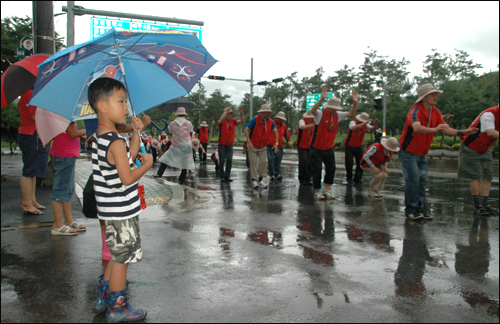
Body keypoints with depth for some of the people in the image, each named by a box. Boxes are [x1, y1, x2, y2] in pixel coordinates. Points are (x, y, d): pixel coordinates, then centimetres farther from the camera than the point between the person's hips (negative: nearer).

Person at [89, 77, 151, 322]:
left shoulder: (100, 137, 8)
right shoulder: (116, 142, -22)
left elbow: (128, 157, 12)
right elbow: (128, 178, -23)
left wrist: (135, 133, 5)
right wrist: (147, 164, -9)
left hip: (113, 210, 9)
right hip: (121, 212, -9)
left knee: (118, 255, 23)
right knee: (121, 258, 5)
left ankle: (103, 298, 35)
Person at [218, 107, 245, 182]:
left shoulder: (233, 121, 5)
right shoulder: (222, 121, -4)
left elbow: (242, 121, -5)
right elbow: (220, 121, -28)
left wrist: (241, 114, -20)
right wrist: (226, 113, -33)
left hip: (230, 144, 3)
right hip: (222, 144, -3)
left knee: (229, 160, 2)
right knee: (222, 160, 3)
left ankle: (227, 176, 11)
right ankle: (222, 176, 12)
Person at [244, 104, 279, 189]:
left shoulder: (270, 122, -4)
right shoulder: (255, 119, -18)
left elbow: (275, 132, 4)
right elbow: (246, 130, -20)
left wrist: (276, 143, -8)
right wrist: (249, 142, -27)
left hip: (263, 147, 4)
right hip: (253, 146, -4)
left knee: (263, 162, -1)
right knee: (253, 162, -5)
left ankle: (260, 180, 10)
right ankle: (254, 181, 2)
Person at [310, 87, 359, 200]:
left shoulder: (337, 115, 4)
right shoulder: (320, 114, -15)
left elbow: (351, 114, 8)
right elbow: (313, 110, -36)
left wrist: (355, 103, -8)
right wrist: (322, 99, -49)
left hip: (329, 148, 6)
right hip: (317, 148, -6)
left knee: (331, 168, 3)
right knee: (317, 170, -1)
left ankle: (326, 190, 16)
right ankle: (317, 192, 12)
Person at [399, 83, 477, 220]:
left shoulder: (436, 112, 6)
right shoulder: (416, 110, -19)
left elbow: (445, 129, 7)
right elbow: (416, 128, -39)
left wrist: (461, 132, -7)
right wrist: (434, 129, -53)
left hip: (422, 154, 8)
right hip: (408, 152, -8)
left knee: (422, 180, 7)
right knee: (413, 180, -9)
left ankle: (419, 208, 15)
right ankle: (411, 210, 1)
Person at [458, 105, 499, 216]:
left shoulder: (496, 115, 2)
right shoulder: (488, 114, -23)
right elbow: (490, 132, -38)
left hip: (484, 150, 8)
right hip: (471, 149, -8)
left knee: (487, 177, 1)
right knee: (476, 177, -8)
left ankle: (485, 204, 5)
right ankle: (477, 206, -1)